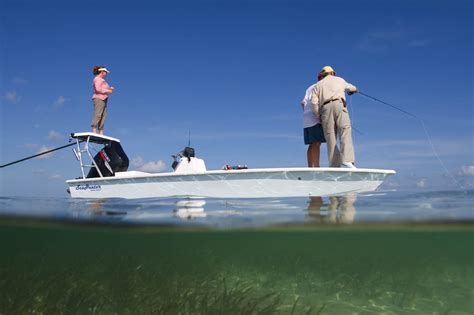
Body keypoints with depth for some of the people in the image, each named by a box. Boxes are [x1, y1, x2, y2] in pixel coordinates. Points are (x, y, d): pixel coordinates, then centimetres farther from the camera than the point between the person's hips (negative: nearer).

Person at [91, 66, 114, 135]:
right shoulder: (97, 79, -4)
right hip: (99, 99, -10)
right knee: (97, 115, -16)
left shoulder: (101, 80, 26)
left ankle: (101, 132, -1)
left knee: (103, 116, 2)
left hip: (103, 99, 10)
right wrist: (108, 91, -10)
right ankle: (94, 131, -20)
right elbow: (98, 89, -16)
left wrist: (110, 89, 11)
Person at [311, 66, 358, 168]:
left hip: (325, 108, 1)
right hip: (339, 105, -1)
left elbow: (314, 102, 9)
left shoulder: (317, 85, 25)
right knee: (345, 133, -13)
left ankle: (335, 166, -10)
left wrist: (319, 117, 15)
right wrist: (354, 89, 72)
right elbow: (350, 87, 49)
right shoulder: (339, 80, 28)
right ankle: (347, 160, -33)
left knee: (331, 138, -2)